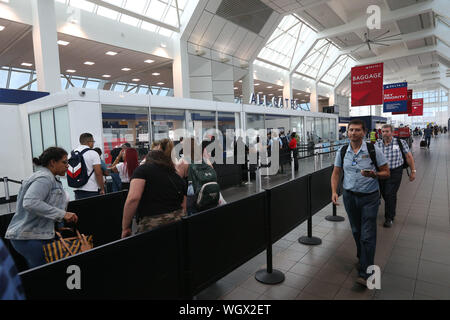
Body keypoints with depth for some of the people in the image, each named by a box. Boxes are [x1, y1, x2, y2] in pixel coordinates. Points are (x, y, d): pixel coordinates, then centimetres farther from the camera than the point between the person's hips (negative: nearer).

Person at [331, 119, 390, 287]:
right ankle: (362, 258, 41)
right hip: (349, 196, 3)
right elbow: (336, 173, 7)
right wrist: (334, 191, -6)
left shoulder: (373, 149, -8)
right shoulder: (342, 151, 1)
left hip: (369, 197, -3)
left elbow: (386, 172, -3)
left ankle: (365, 273, 6)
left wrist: (374, 174, -24)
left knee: (368, 235, -3)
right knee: (356, 231, 17)